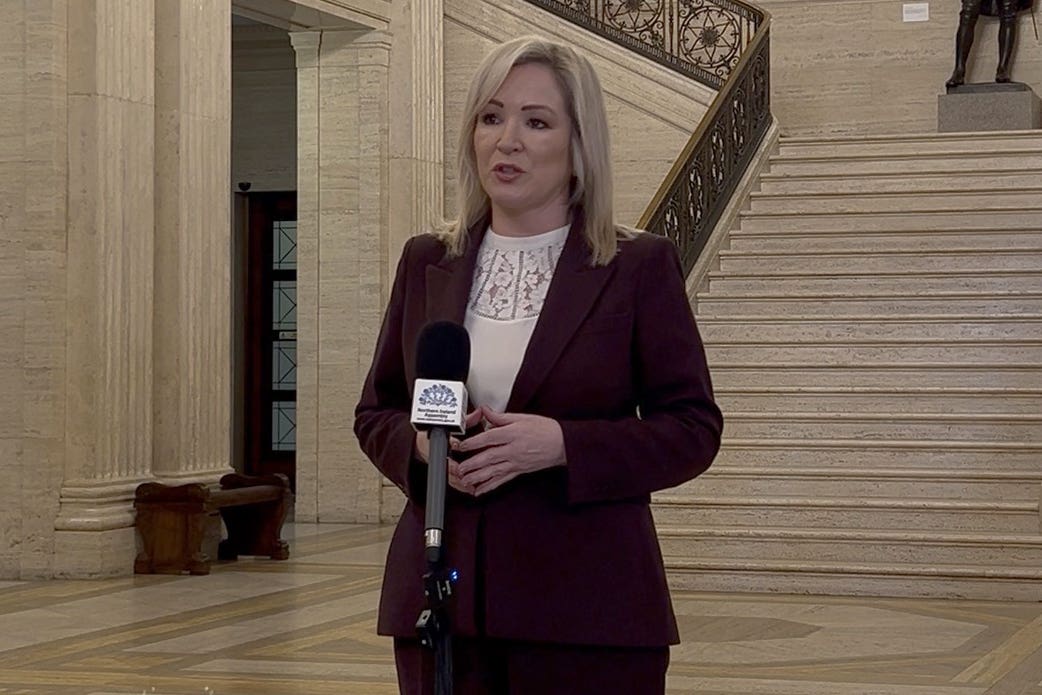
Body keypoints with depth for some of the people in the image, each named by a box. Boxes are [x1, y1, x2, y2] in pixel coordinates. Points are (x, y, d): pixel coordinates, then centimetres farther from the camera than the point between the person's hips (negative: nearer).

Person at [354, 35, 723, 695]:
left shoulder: (640, 265, 0)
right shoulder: (427, 262, 11)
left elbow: (693, 428, -2)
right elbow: (376, 412, 16)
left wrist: (561, 443, -17)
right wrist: (422, 444, -8)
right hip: (442, 596, 3)